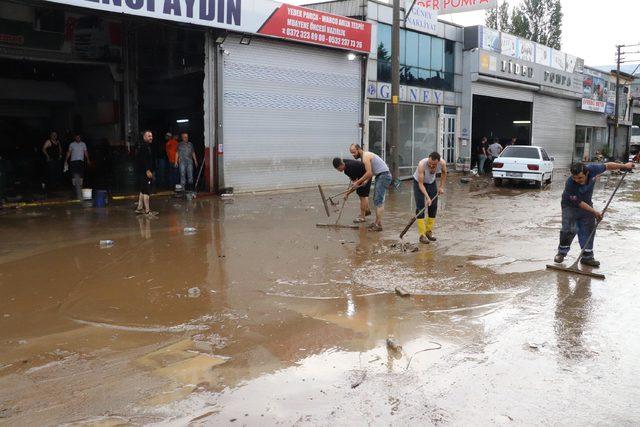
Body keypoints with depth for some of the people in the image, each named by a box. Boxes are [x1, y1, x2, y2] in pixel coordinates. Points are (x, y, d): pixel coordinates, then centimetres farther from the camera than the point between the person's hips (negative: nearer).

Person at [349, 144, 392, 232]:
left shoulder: (365, 156, -15)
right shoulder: (365, 156, 16)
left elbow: (369, 173, -23)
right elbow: (371, 172, 16)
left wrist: (358, 182, -16)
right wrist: (366, 180, 0)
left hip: (384, 176, -11)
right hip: (380, 176, 11)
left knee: (378, 201, -12)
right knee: (377, 200, 14)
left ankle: (378, 225, -11)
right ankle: (377, 222, 21)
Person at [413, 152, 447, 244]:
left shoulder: (442, 163, -27)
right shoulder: (422, 164, -39)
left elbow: (444, 173, -1)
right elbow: (421, 184, -33)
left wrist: (441, 187, -3)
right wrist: (427, 197, -40)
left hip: (431, 182, 4)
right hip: (419, 182, -4)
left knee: (433, 207, 0)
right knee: (420, 207, -12)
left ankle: (429, 231, 13)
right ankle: (422, 235, -11)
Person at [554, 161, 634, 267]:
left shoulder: (592, 169, -26)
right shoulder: (570, 184, -35)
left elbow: (607, 166, -4)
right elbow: (579, 203, -25)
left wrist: (624, 166, 1)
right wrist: (595, 212, -21)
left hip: (587, 204, 5)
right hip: (570, 206, -4)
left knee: (588, 230, 3)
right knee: (569, 230, -14)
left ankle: (587, 257, 10)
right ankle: (561, 252, 7)